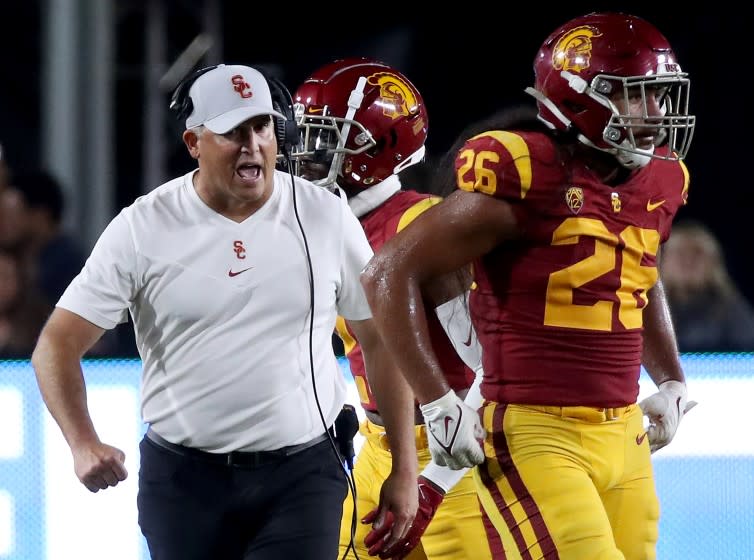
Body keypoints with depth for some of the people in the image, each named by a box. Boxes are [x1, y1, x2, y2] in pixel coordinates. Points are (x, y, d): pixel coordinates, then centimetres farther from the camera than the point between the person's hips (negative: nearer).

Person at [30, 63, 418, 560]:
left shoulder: (325, 218, 0)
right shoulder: (143, 229, -4)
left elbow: (383, 341, 7)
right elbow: (58, 344, -5)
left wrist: (405, 471, 4)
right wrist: (84, 444, -22)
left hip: (301, 476, 0)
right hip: (184, 479, 0)